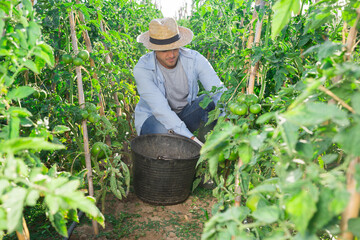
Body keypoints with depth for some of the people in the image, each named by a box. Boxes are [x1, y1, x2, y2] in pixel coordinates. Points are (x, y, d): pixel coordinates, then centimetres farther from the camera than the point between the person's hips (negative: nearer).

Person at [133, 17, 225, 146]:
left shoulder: (194, 59, -16)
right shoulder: (142, 69, -24)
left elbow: (220, 91, -23)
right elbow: (161, 110, -32)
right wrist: (191, 139, -41)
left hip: (185, 113, 3)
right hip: (154, 117, -2)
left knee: (214, 101, -26)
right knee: (160, 132, -38)